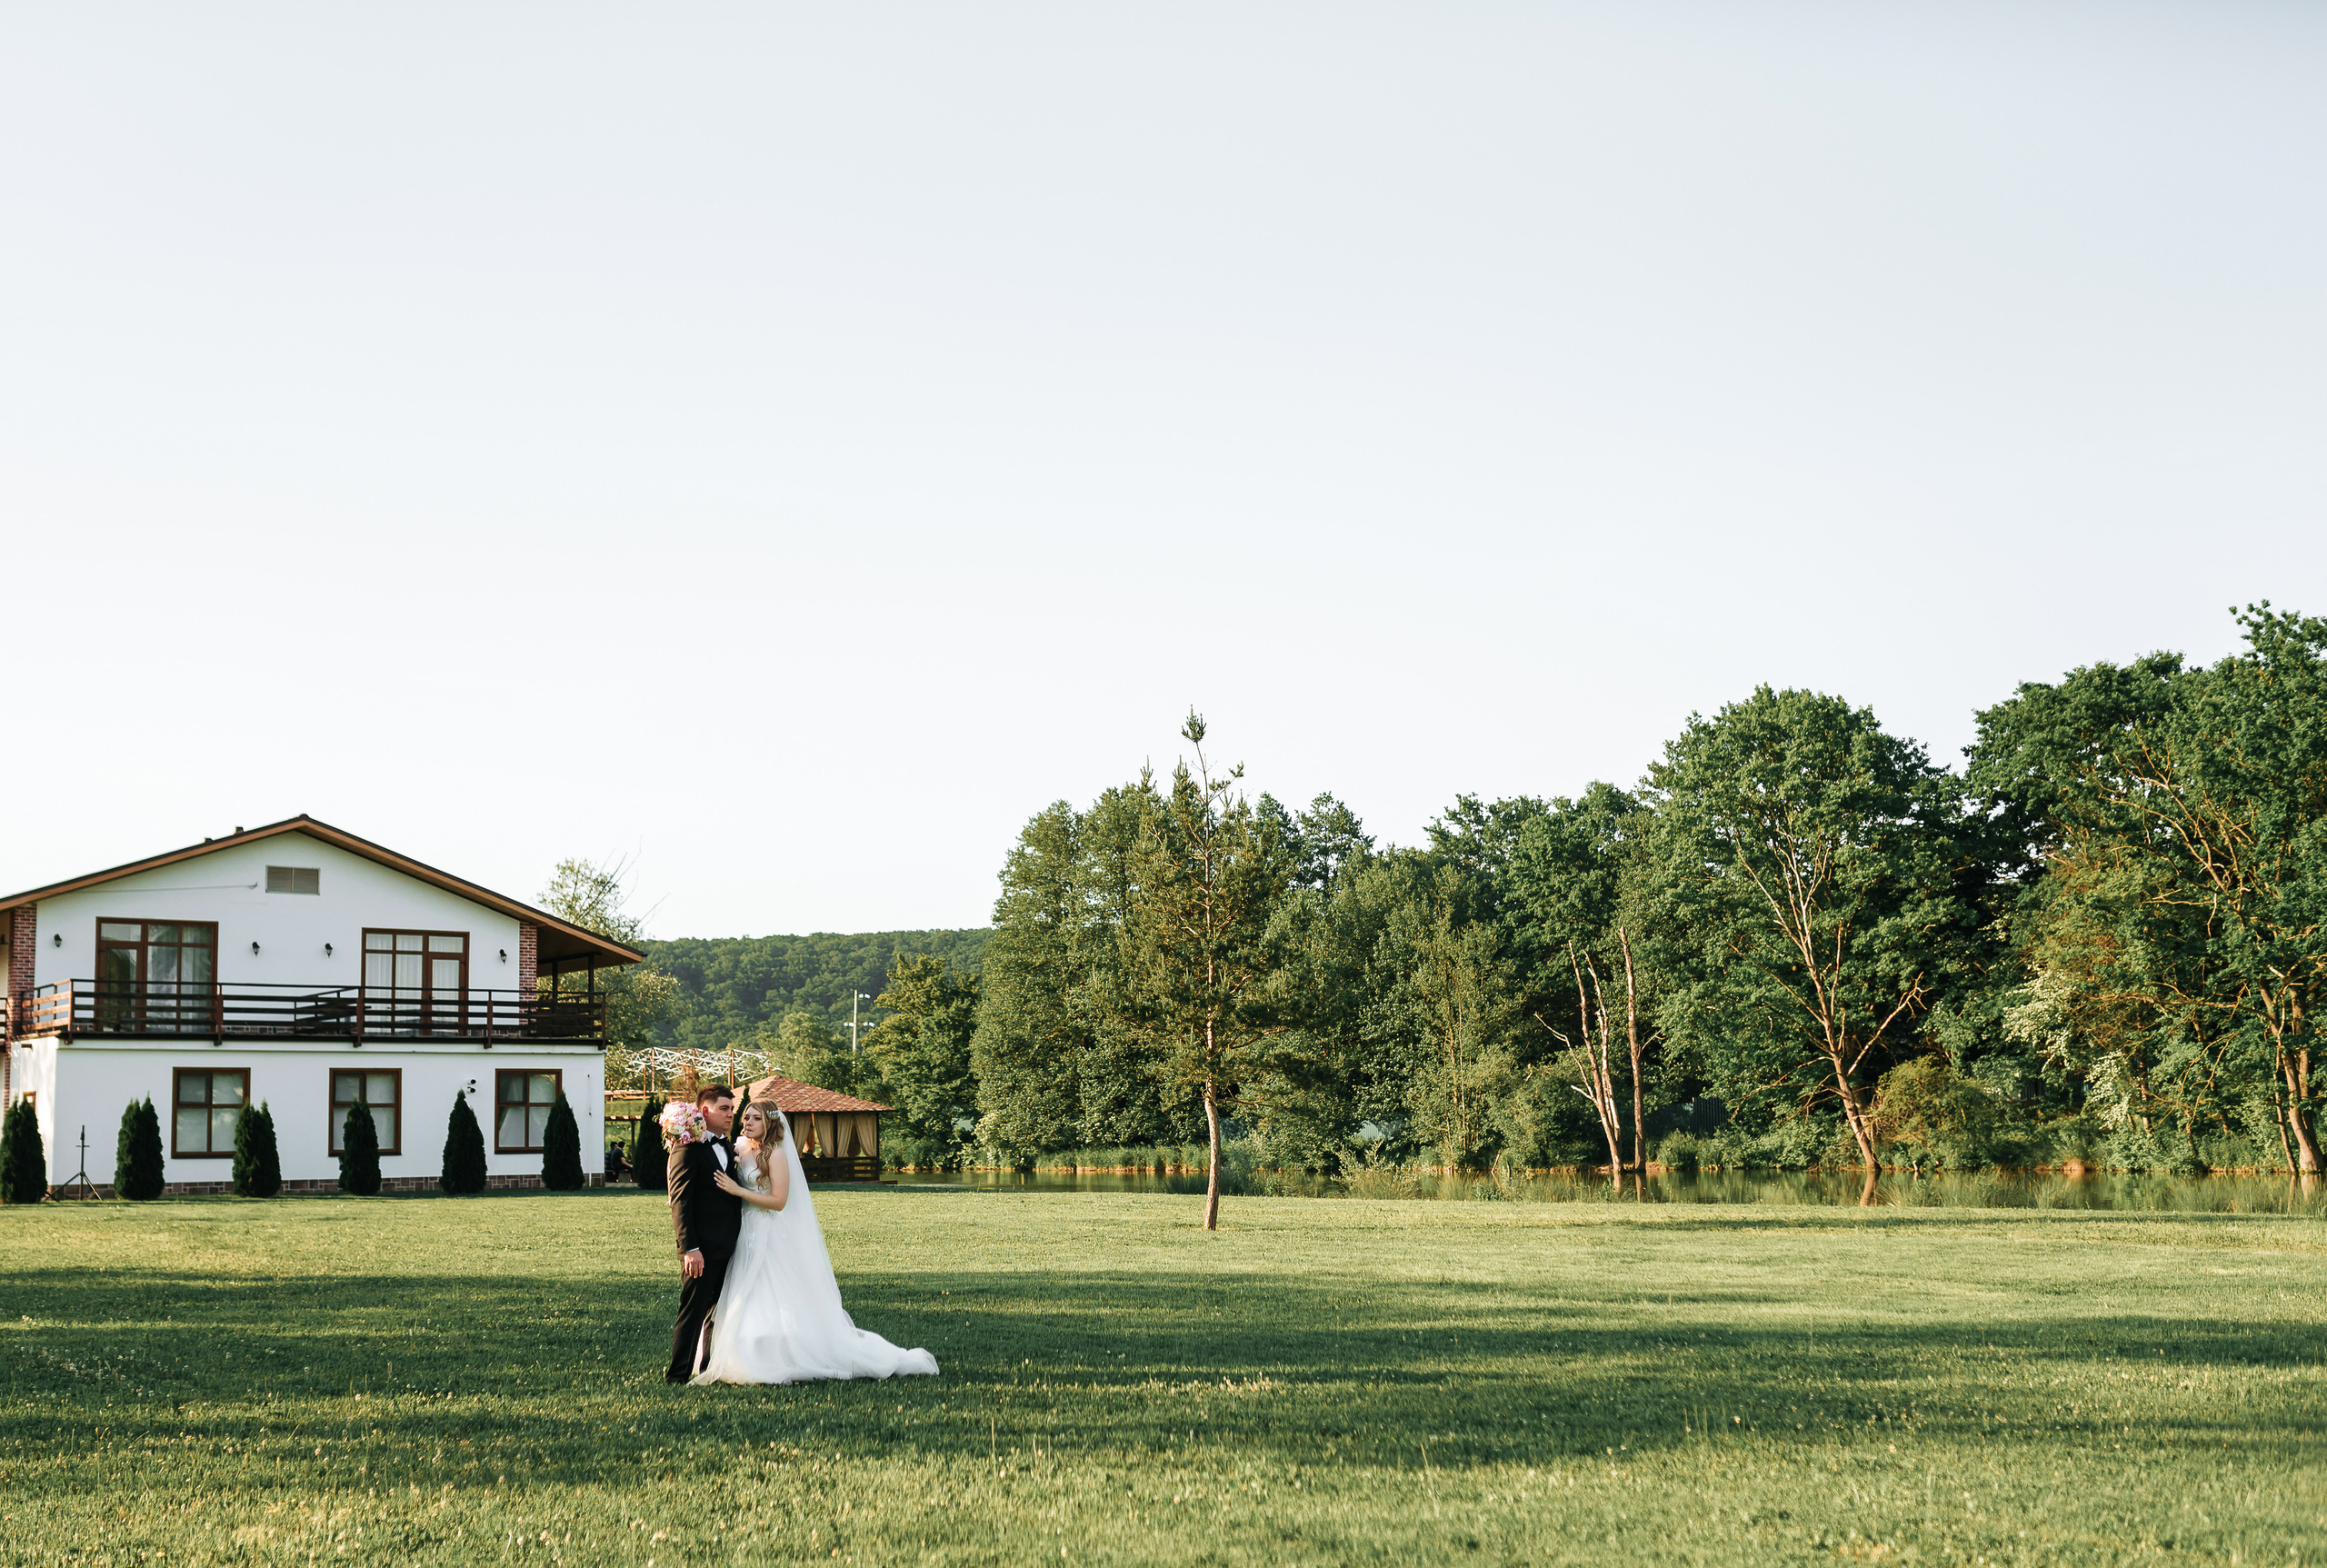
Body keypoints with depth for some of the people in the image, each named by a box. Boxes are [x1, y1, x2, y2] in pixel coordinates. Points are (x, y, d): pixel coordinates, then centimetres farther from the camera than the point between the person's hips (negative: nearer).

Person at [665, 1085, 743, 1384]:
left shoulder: (728, 1149, 15)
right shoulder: (689, 1149, -11)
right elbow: (680, 1202, -15)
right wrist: (690, 1248, -21)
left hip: (728, 1247, 8)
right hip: (702, 1249, -8)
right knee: (693, 1313, -5)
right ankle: (678, 1375, 1)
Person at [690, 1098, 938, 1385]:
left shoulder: (776, 1155, -10)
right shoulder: (744, 1154, 12)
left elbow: (778, 1201, -17)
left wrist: (737, 1190, -19)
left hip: (771, 1240, -8)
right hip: (748, 1238, 8)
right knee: (748, 1305, 8)